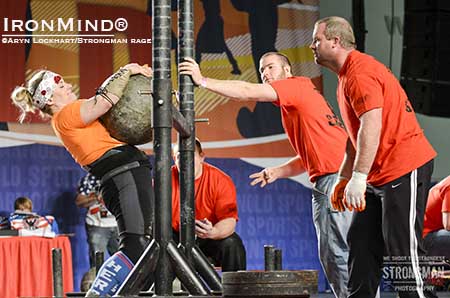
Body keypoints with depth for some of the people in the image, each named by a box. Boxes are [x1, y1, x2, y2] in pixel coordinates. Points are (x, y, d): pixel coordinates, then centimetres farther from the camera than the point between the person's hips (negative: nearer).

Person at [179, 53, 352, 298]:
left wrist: (203, 81, -10)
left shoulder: (298, 85, -1)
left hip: (337, 177, -10)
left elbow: (250, 92, -11)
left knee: (340, 252, -13)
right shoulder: (291, 109, 26)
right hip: (322, 183, 10)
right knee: (329, 255, 10)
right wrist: (276, 172, 18)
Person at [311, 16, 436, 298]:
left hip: (405, 169, -11)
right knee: (362, 241, 11)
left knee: (402, 249, -10)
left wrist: (359, 178, -28)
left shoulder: (360, 73, -16)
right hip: (379, 175, 11)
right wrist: (344, 178, 24)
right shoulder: (347, 75, 18)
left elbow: (371, 127, -26)